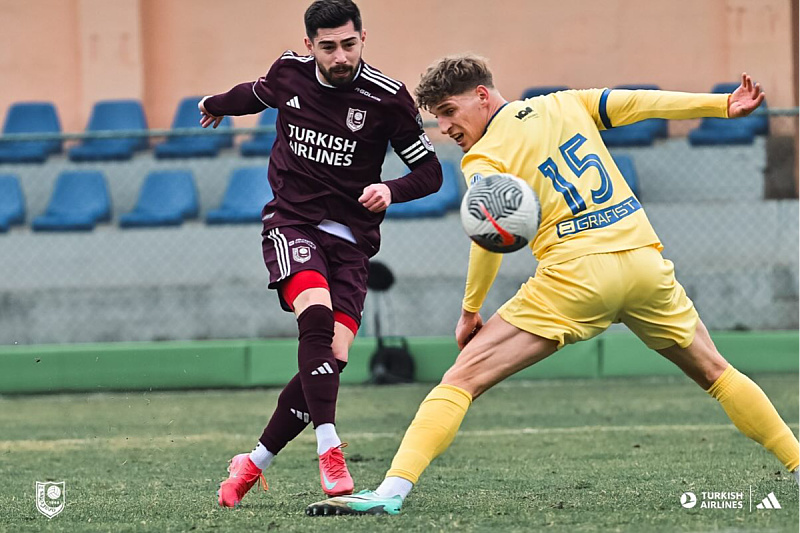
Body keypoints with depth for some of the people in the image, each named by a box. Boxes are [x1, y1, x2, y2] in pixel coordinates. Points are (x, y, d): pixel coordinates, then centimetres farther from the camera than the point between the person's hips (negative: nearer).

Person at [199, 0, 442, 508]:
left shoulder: (388, 97, -8)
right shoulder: (289, 73, 1)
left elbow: (430, 171, -1)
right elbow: (257, 93, 27)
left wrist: (391, 190, -22)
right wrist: (220, 104, 47)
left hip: (351, 240, 0)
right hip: (291, 222, 0)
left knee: (333, 358, -13)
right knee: (317, 313, -30)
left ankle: (253, 465, 4)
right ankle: (329, 450, -38)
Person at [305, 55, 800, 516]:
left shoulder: (484, 158, 2)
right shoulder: (566, 104, 17)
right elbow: (638, 103, 9)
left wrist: (470, 311, 1)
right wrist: (723, 104, 9)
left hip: (577, 275, -5)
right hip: (644, 259, 5)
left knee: (463, 377, -6)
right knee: (714, 372, 26)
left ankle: (393, 489, -19)